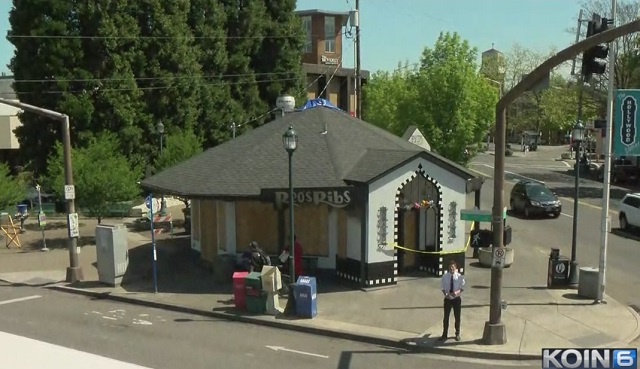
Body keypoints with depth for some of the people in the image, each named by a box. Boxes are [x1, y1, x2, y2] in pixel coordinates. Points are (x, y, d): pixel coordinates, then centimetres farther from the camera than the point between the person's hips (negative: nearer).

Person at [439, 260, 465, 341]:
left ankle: (457, 334, 32)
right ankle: (444, 334, 21)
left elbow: (462, 287, -3)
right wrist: (445, 293, -18)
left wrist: (457, 292, -22)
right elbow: (442, 287, 0)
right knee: (446, 317, 8)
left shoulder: (460, 277, -10)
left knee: (457, 317, 13)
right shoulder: (445, 276, -8)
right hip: (447, 299, 0)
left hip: (456, 298, 0)